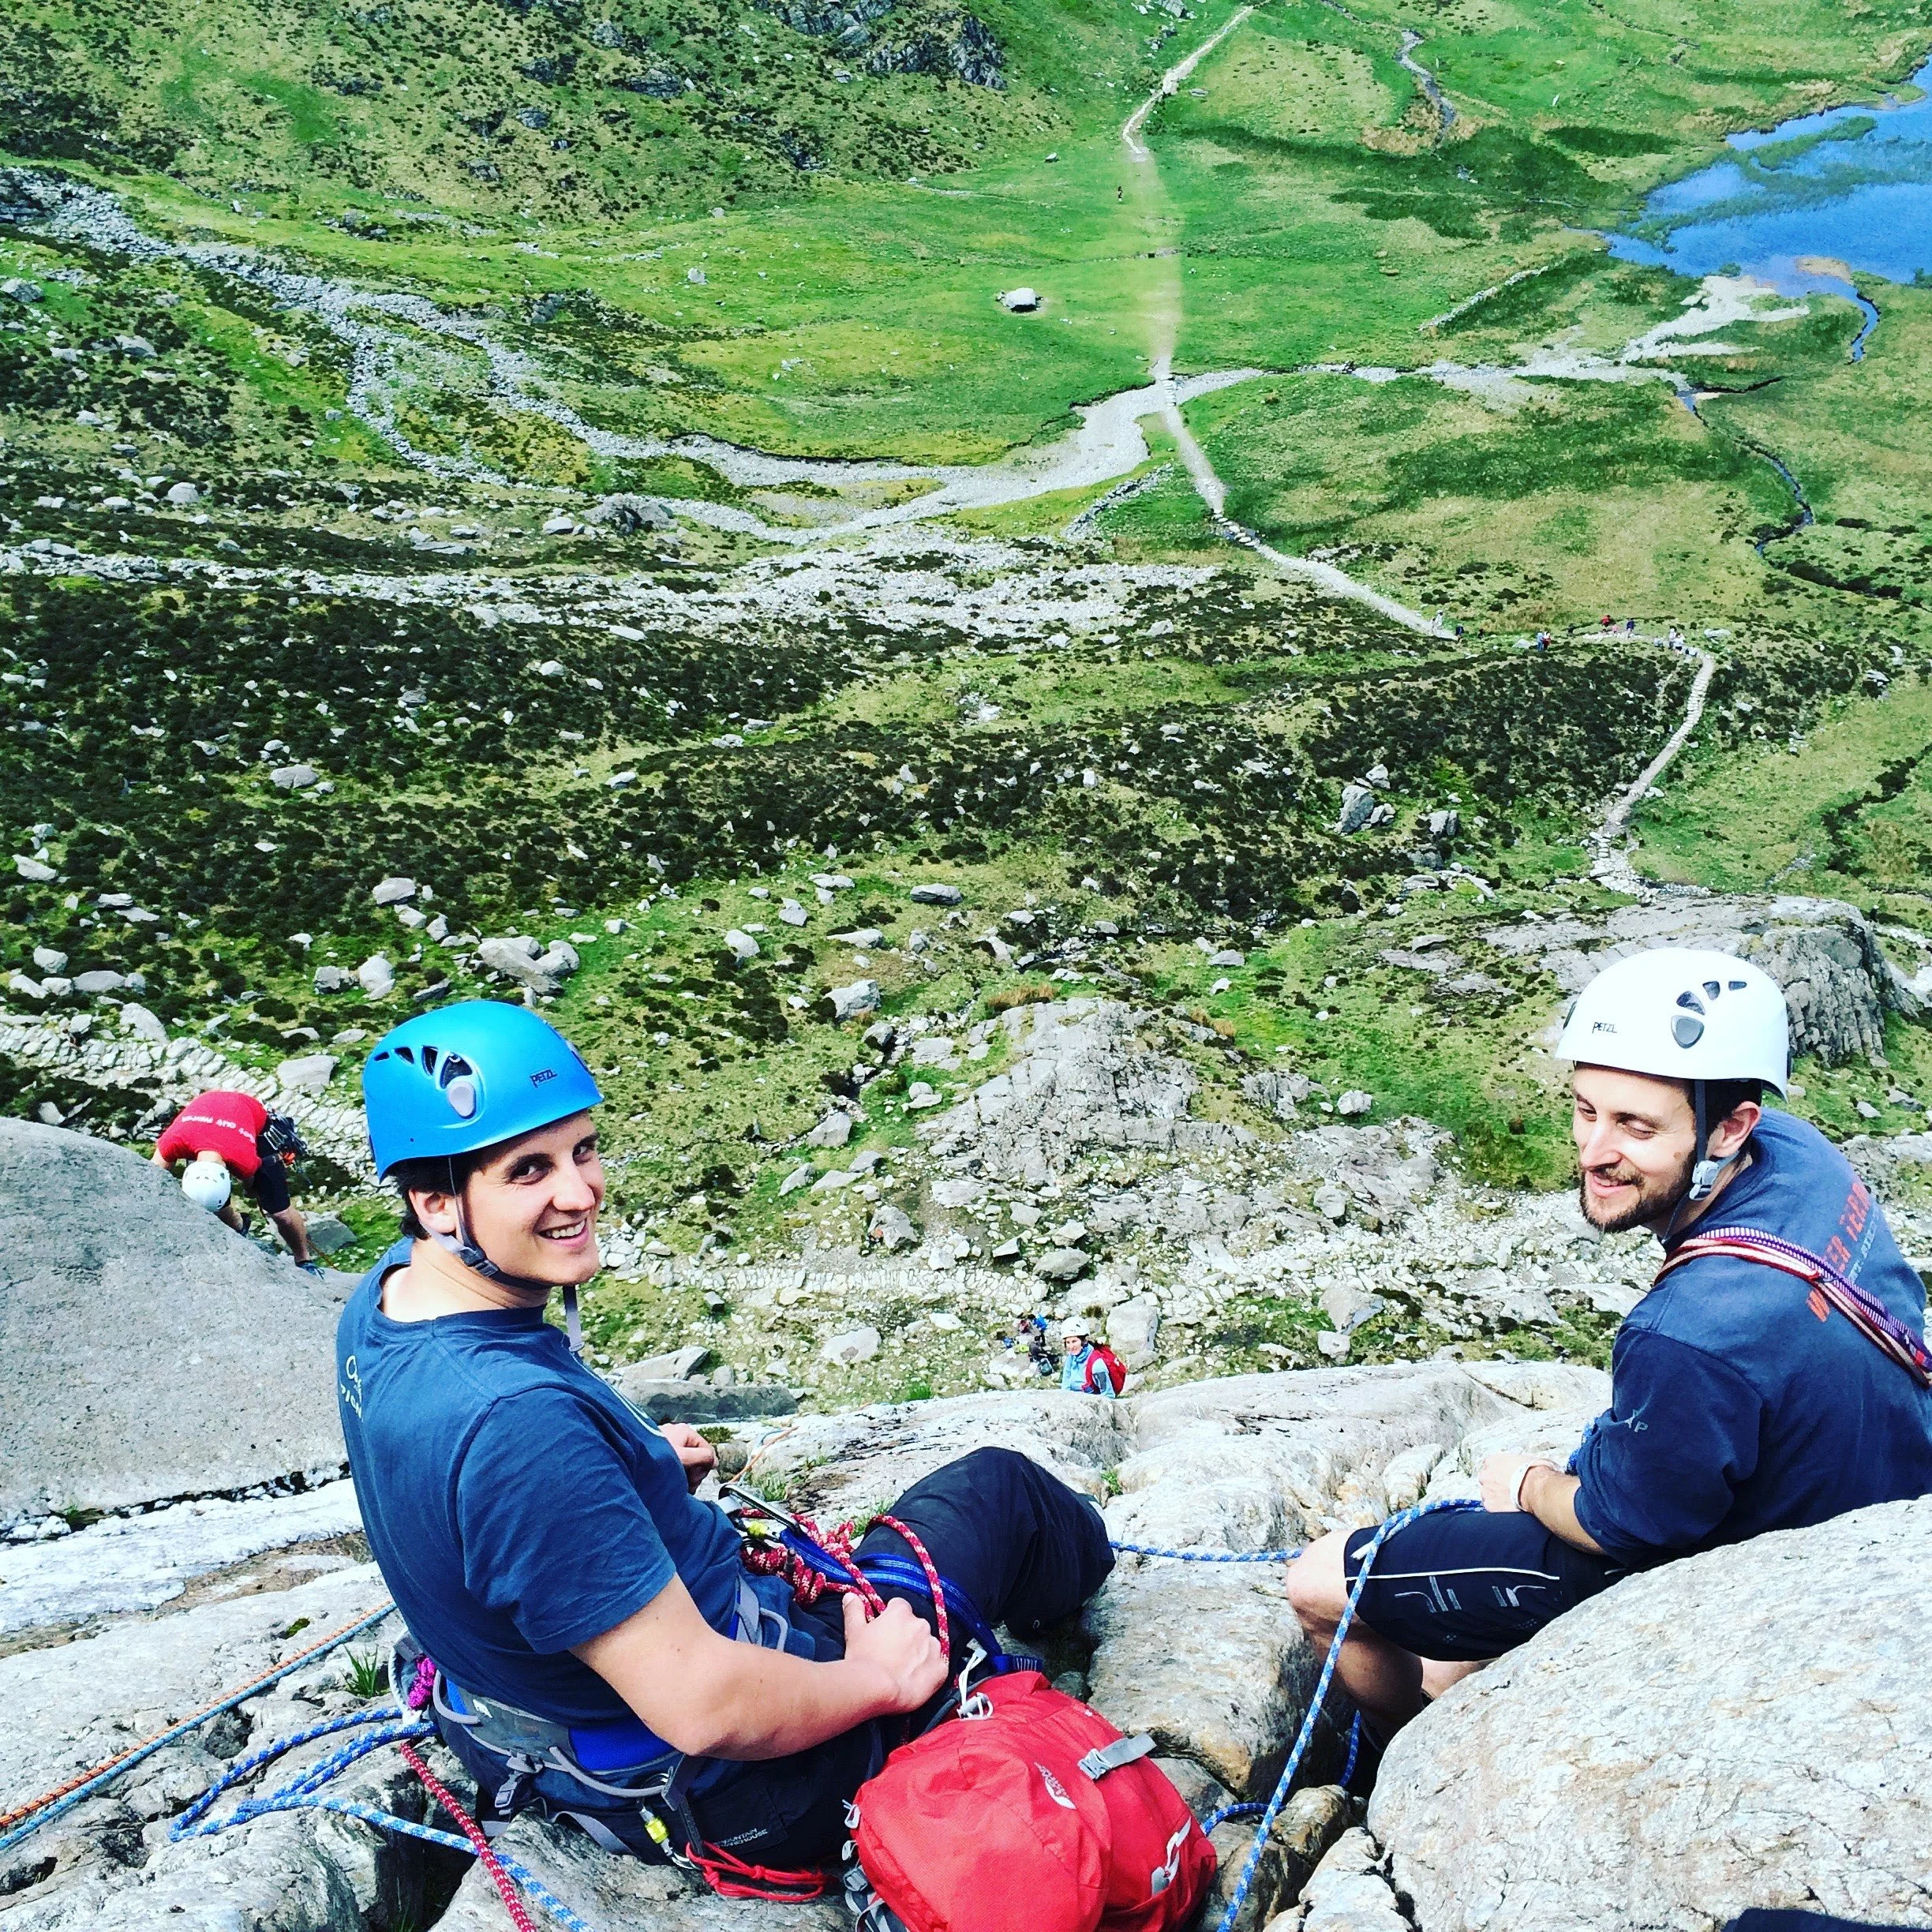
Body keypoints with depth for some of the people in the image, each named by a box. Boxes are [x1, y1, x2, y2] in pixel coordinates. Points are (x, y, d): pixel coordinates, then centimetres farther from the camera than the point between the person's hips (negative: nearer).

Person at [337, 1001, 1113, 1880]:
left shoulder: (385, 1294, -10)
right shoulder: (516, 1423, -40)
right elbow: (702, 1707, -33)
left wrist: (640, 1464, 10)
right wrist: (879, 1680, -17)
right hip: (724, 1789, -8)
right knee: (996, 1489, 9)